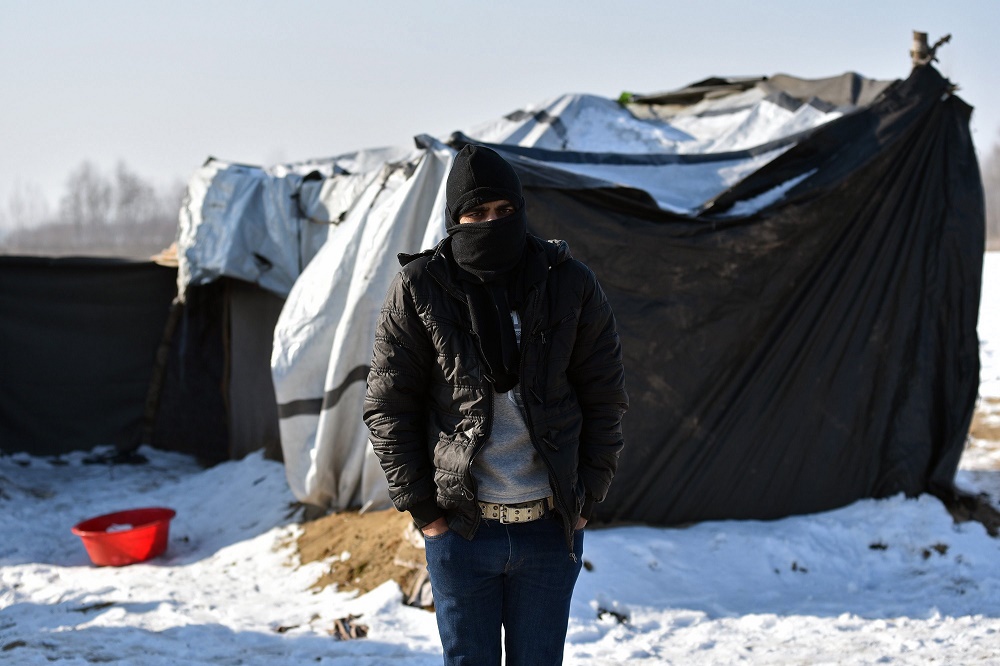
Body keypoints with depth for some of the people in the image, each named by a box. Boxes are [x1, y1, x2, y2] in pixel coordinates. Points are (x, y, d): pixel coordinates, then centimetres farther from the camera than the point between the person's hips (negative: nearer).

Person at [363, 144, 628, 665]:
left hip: (551, 528, 1)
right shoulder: (418, 291, -3)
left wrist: (587, 498, 1)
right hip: (460, 527, -1)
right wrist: (421, 508, -4)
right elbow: (388, 407, 0)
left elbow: (605, 400, 5)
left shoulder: (570, 285, 0)